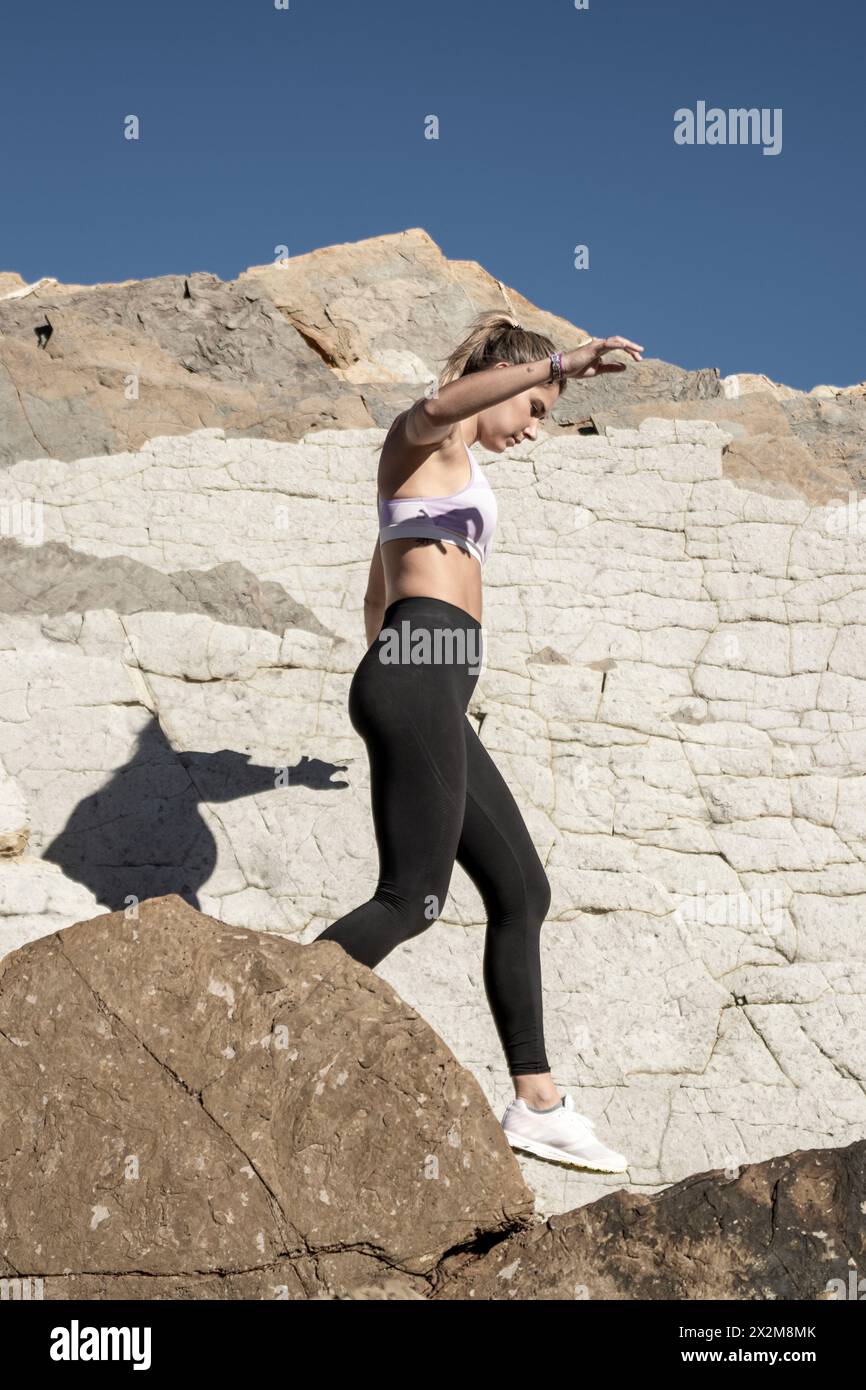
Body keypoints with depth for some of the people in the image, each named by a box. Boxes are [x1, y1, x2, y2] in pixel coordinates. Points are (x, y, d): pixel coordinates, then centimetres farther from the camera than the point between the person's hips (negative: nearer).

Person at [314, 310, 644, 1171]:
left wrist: (390, 695, 41)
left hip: (430, 693, 10)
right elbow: (440, 406, -26)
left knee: (521, 891, 10)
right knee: (412, 898, -14)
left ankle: (536, 1106, 16)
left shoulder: (446, 468, 29)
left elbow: (377, 595, 35)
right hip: (421, 674, -10)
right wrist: (557, 364, -36)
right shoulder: (424, 436, 2)